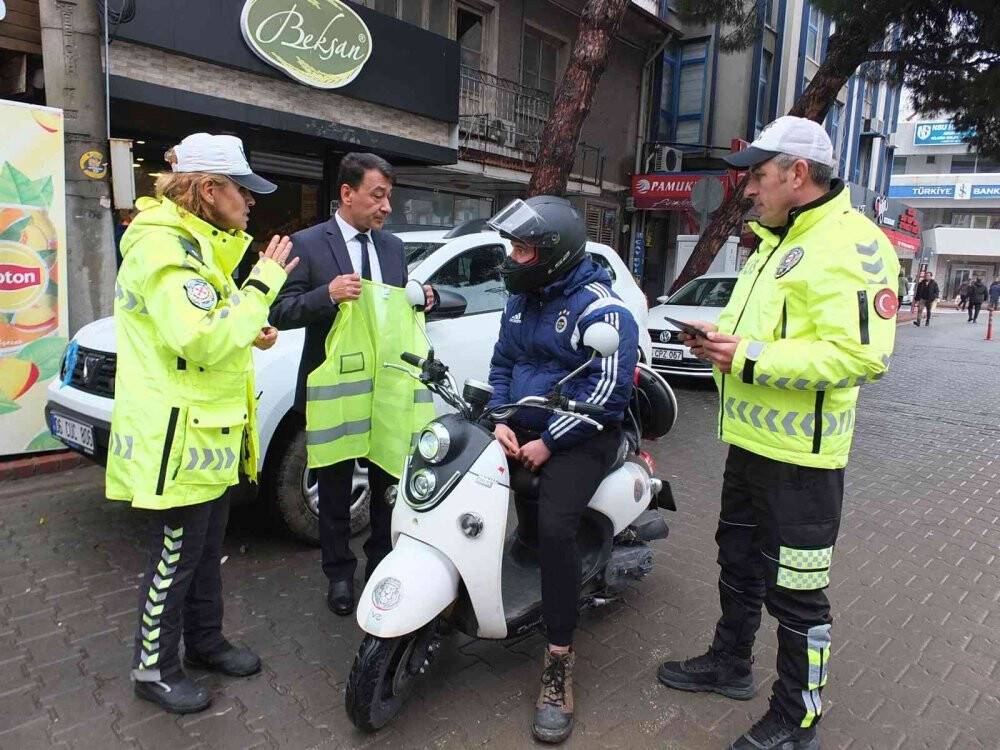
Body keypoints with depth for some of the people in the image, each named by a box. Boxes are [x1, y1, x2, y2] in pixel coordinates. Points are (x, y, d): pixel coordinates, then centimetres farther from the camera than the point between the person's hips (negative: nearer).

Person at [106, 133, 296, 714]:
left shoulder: (194, 243, 15)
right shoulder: (163, 246, -19)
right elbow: (202, 340, -29)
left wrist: (250, 332, 4)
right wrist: (264, 283, -22)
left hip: (209, 433, 10)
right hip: (178, 437, -10)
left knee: (207, 550, 20)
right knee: (175, 559, 5)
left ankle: (206, 641, 37)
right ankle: (155, 669, 24)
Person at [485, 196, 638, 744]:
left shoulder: (599, 309, -14)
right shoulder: (522, 300, 12)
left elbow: (610, 389, -19)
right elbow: (502, 363, 16)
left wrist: (548, 443, -21)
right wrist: (500, 420, -3)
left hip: (579, 436, -8)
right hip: (522, 428, 8)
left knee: (553, 528, -26)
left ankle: (559, 663, -12)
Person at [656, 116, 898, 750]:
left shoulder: (850, 245, -18)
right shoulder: (776, 242, 15)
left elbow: (861, 355, -27)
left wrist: (751, 358, -26)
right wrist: (720, 340, 3)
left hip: (800, 458, -10)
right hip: (750, 442, 10)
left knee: (796, 590, 4)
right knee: (740, 562, 23)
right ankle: (731, 663, 43)